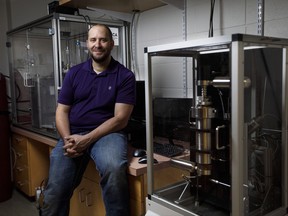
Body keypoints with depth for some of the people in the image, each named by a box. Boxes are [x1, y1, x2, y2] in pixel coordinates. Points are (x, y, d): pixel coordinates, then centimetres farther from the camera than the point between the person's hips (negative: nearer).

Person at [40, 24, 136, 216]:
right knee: (54, 192, -16)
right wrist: (67, 139, -10)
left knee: (114, 170, -34)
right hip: (73, 135, 3)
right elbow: (62, 111, 10)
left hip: (107, 133, -2)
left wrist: (87, 140, -16)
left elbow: (120, 119, -7)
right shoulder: (74, 73, 12)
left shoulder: (125, 76, 0)